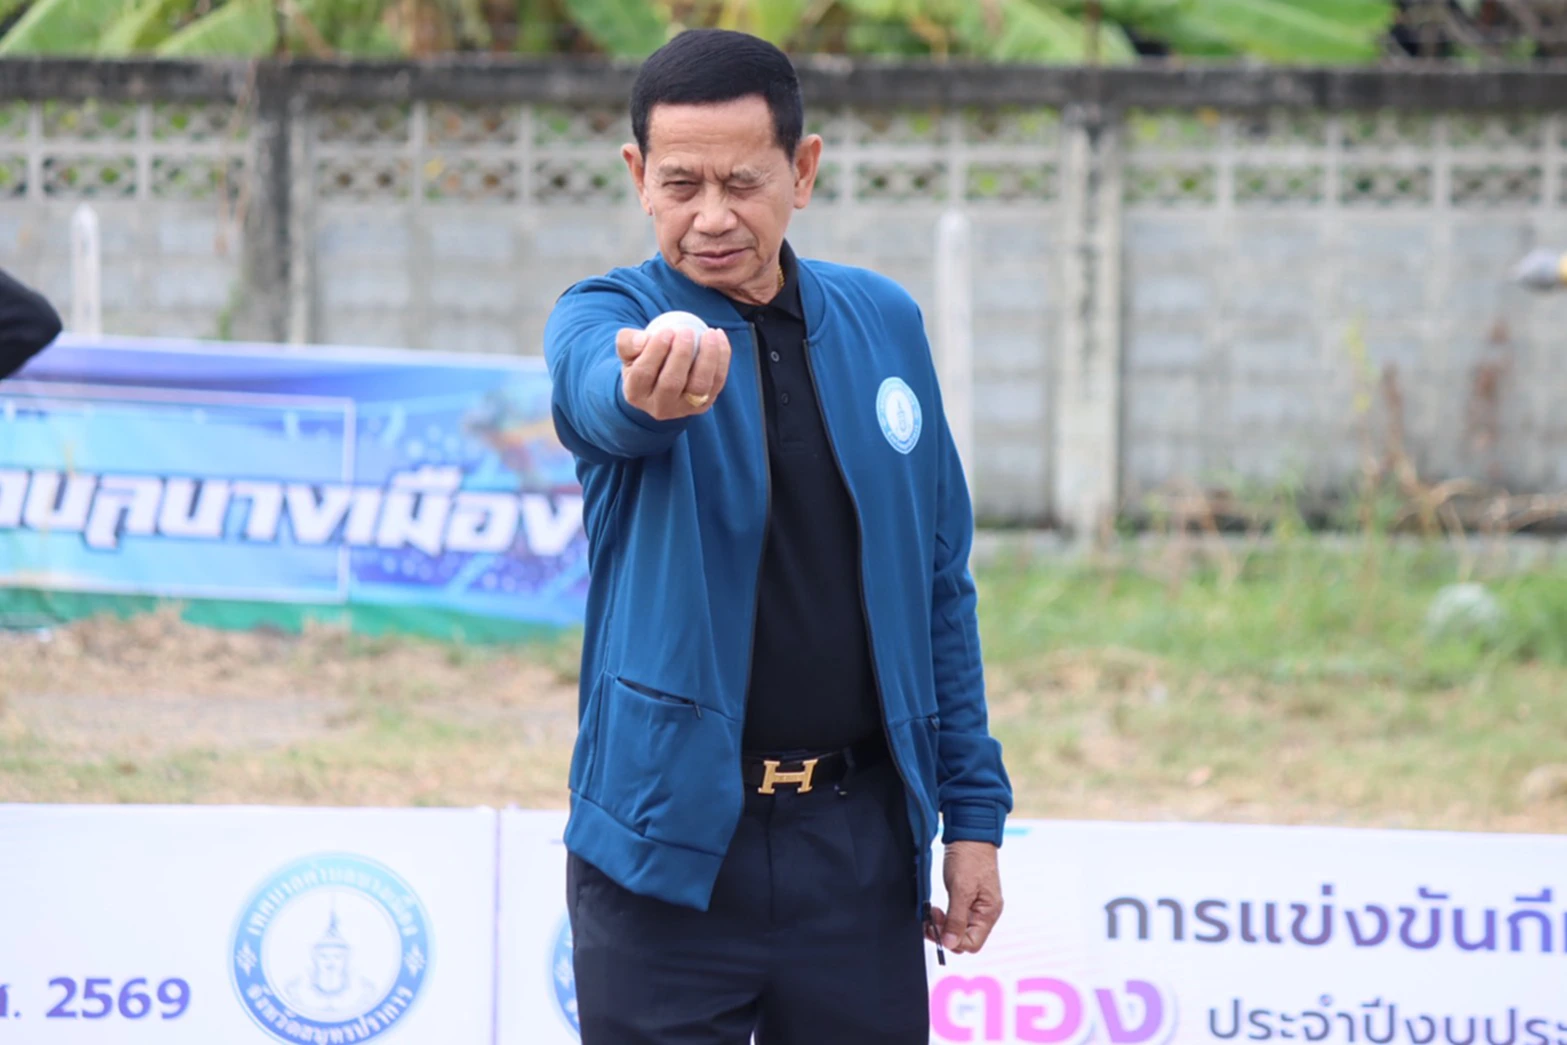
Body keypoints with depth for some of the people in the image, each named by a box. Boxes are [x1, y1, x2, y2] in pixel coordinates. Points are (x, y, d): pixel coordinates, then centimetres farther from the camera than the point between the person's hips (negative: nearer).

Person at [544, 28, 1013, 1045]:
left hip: (860, 841, 3)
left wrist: (973, 809, 8)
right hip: (670, 837, -3)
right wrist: (648, 390, -54)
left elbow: (940, 586, 12)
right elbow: (602, 396, -30)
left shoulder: (884, 324, 7)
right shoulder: (604, 315, -4)